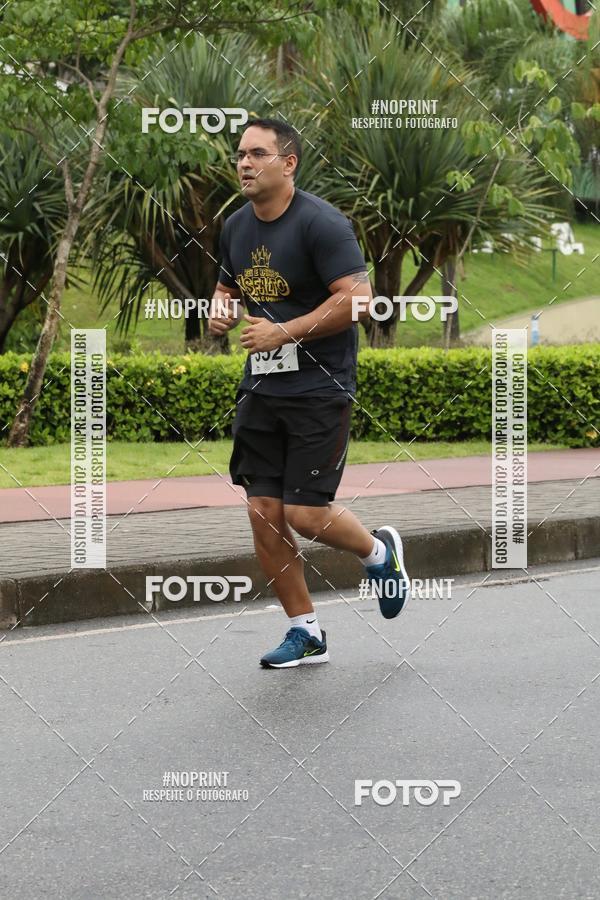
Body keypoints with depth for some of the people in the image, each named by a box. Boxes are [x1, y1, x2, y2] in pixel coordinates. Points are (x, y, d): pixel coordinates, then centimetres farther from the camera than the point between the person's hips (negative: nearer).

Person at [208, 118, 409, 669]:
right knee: (264, 513, 1)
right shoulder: (236, 228, 10)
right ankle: (306, 633, 15)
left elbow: (357, 297, -21)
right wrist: (221, 312, 3)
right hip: (261, 389, 7)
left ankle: (379, 552, 23)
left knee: (306, 513, -10)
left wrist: (284, 332, -22)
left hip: (319, 389, -7)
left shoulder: (321, 223, -14)